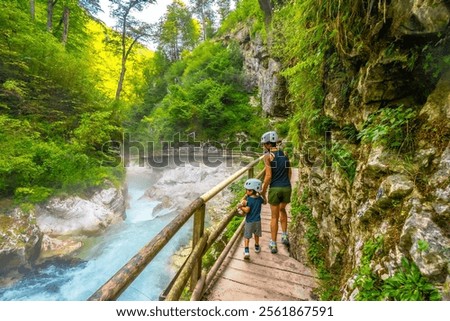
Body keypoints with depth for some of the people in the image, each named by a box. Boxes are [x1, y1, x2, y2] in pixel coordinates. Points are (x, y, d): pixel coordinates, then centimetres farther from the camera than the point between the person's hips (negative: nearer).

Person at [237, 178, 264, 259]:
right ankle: (257, 247, 40)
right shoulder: (259, 198, -5)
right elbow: (264, 202, 17)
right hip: (257, 221, 5)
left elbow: (247, 210, -23)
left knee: (247, 236, 6)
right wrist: (260, 195, 23)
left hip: (249, 221, -5)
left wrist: (241, 207, -9)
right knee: (256, 235, 24)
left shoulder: (249, 199, -21)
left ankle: (246, 251, -4)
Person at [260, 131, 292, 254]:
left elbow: (268, 176, -15)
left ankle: (273, 245, 18)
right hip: (287, 188, 5)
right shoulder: (285, 154, 7)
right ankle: (285, 236, 29)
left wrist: (263, 191, -5)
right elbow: (289, 172, 13)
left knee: (274, 217, 9)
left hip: (274, 189, -4)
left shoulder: (268, 156, -10)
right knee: (282, 210, 30)